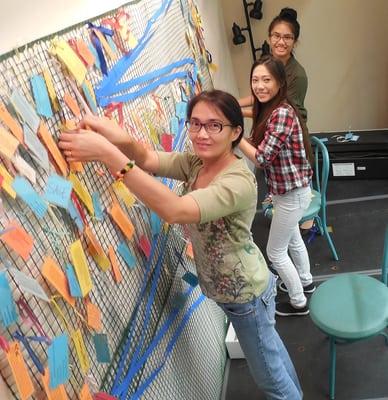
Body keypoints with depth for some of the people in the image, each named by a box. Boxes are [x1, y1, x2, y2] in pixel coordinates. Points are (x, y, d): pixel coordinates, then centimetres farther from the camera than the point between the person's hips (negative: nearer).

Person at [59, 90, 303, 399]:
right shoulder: (194, 162, -7)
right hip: (228, 288, 8)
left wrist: (110, 155, -52)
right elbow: (148, 159, -23)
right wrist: (124, 141, -46)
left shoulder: (239, 182, -33)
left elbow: (174, 210, -47)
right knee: (268, 347, 33)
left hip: (246, 294, -8)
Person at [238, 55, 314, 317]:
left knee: (275, 251, 6)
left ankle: (299, 303, 24)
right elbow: (263, 148, 6)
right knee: (293, 239, 28)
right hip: (285, 189, 9)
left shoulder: (282, 113, -27)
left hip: (292, 193, -9)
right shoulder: (268, 110, 2)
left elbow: (262, 158, -28)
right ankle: (305, 281, 50)